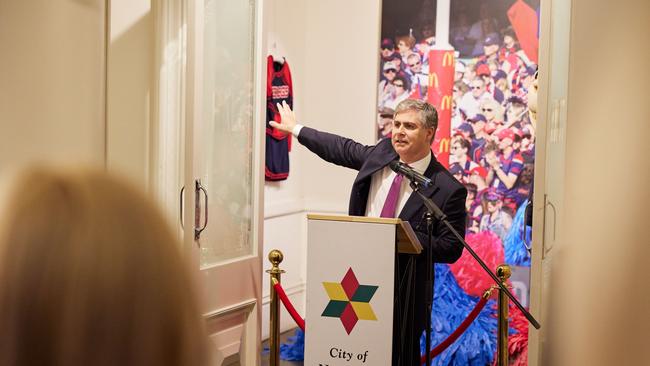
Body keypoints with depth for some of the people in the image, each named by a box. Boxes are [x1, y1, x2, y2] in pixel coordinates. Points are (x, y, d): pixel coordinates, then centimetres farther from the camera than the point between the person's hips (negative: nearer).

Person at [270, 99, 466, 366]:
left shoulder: (448, 189, -13)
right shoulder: (382, 152, 3)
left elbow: (451, 249, -12)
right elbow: (343, 150, 22)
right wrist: (296, 129, 32)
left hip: (403, 294, -5)